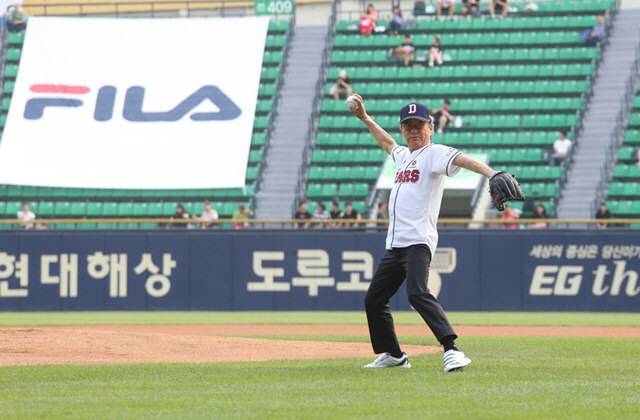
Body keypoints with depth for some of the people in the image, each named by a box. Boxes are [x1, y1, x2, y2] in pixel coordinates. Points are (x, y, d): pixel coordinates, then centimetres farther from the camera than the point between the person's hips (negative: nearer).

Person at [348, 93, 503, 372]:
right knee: (374, 300, 14)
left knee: (417, 294, -28)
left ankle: (451, 349, -35)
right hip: (394, 244, 9)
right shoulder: (403, 156, 21)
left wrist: (490, 173, -40)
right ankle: (393, 355, 29)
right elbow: (387, 143, 45)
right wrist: (365, 118, 47)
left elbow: (460, 159, -23)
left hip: (418, 241, -9)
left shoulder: (434, 153, -4)